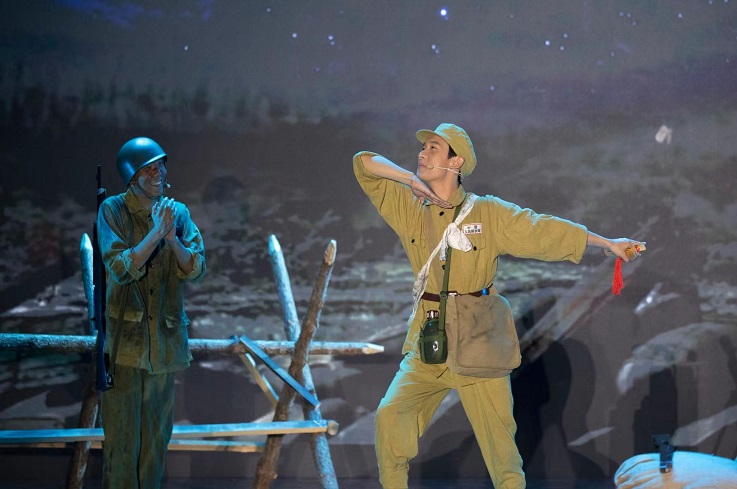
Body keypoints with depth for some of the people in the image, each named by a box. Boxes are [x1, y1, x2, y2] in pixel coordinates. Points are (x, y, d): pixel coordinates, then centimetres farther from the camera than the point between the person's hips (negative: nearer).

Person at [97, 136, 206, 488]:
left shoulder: (178, 212, 6)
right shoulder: (112, 211, -5)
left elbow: (196, 270, -1)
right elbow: (120, 269, -16)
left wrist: (172, 237, -17)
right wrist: (156, 233, -20)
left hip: (166, 338, 4)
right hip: (125, 338, -4)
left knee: (157, 434, 10)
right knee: (121, 433, -3)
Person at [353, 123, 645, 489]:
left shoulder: (488, 213, -1)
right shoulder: (410, 209, 6)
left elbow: (544, 230, -1)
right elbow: (363, 164, 5)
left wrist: (608, 243, -3)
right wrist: (413, 180, -6)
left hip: (478, 345, -2)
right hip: (427, 344, 2)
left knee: (499, 441, 0)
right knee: (390, 415, -15)